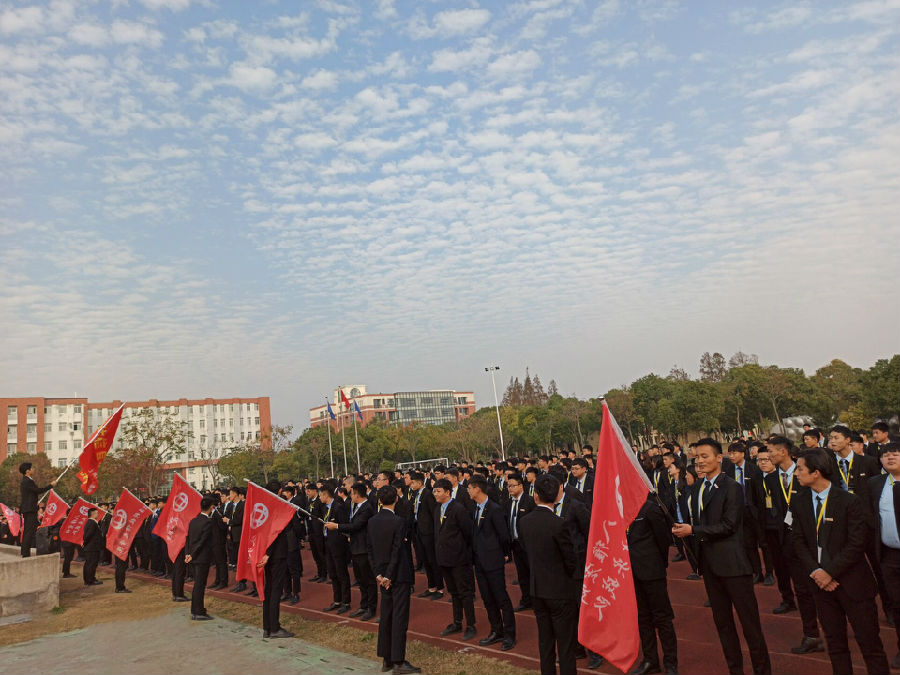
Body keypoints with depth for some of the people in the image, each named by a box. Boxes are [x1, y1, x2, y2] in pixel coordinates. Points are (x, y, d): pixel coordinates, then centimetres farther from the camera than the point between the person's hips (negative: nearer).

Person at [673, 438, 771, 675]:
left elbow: (728, 525, -19)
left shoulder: (731, 488, -12)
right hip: (709, 563, 8)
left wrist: (692, 530, -19)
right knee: (722, 620, 17)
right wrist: (684, 529, -4)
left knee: (749, 619, 1)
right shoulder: (699, 487, 11)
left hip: (731, 562, -8)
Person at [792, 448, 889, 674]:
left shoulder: (849, 501, -11)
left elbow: (857, 543, -14)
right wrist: (815, 572, -9)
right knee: (834, 643, 13)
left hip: (852, 583, -4)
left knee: (869, 643, 3)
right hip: (822, 582, 4)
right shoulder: (800, 505, 3)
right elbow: (799, 543, 5)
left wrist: (829, 571, -15)